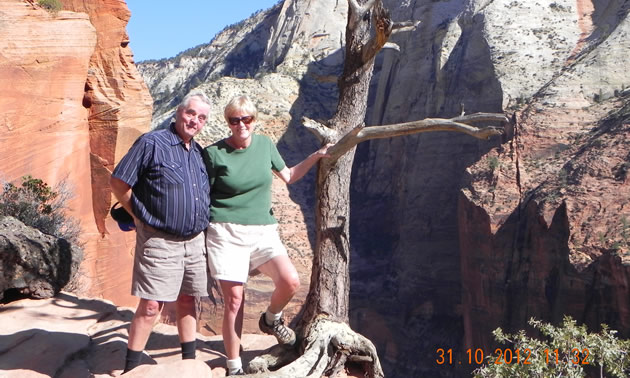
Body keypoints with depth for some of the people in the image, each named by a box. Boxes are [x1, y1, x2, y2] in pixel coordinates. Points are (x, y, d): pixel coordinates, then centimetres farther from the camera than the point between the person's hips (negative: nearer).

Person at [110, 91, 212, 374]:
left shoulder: (199, 152, 11)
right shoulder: (152, 143, -9)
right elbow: (118, 183, -9)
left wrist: (203, 223, 13)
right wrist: (142, 217, -3)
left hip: (195, 241, 6)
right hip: (160, 241, -6)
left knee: (187, 300, 15)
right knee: (151, 306, -4)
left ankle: (189, 360, 28)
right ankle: (131, 368, 10)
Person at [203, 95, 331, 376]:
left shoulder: (265, 144, 6)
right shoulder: (214, 153, -5)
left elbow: (288, 176, 19)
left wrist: (316, 156, 11)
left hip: (263, 231, 3)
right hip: (226, 233, -3)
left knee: (290, 281, -15)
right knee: (234, 299, -1)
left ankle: (271, 319, 19)